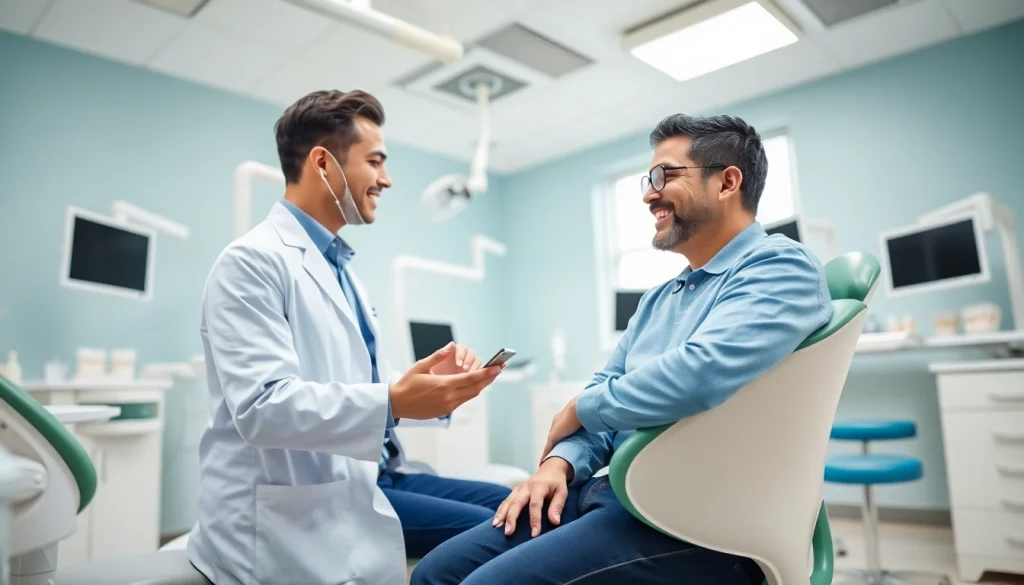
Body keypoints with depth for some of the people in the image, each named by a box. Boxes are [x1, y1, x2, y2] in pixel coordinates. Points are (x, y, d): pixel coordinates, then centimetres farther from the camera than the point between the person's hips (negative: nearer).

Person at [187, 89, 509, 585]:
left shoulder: (341, 270, 16)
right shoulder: (253, 261, -13)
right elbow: (262, 405, -25)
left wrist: (429, 380, -4)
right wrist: (394, 401, -32)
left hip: (361, 486, 9)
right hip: (290, 522, -9)